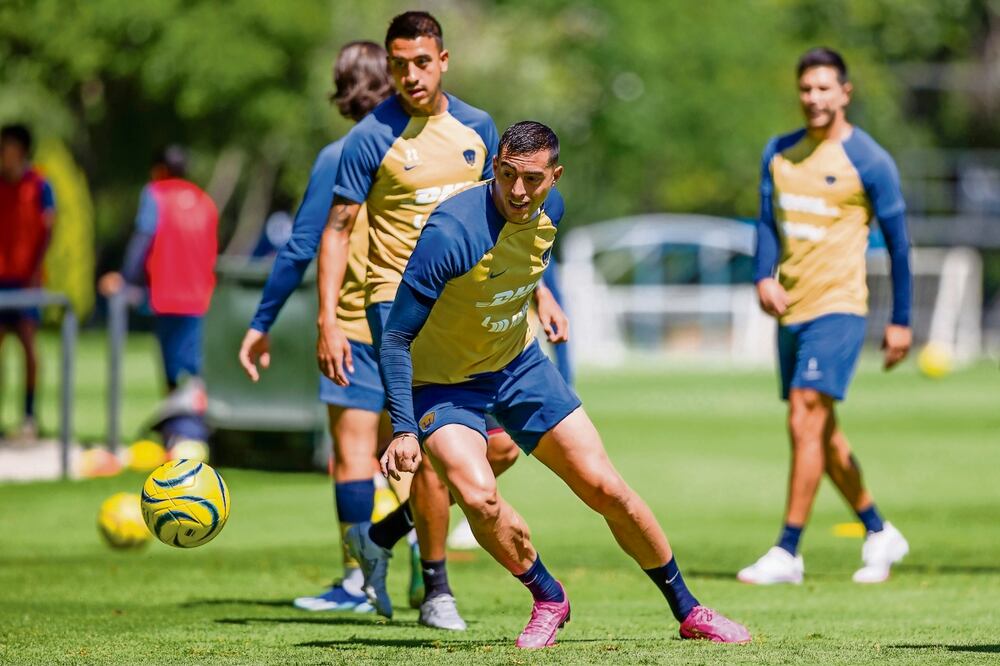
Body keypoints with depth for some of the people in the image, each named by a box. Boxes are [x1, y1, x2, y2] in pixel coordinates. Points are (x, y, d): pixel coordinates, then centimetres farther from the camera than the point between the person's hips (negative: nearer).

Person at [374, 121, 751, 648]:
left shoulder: (549, 211, -10)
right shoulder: (451, 232, -31)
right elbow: (396, 337, -27)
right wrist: (403, 429, -32)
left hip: (519, 364, 5)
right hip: (442, 382, -5)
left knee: (605, 489, 1)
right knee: (479, 498, -28)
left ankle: (688, 611, 18)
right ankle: (548, 598, 0)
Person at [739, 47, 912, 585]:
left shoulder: (868, 161, -6)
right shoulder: (779, 153, 11)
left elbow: (898, 241, -2)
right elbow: (768, 220, 13)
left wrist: (900, 320, -2)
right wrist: (763, 277, -7)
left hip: (838, 307, -7)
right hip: (790, 308, 7)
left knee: (805, 420, -16)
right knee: (821, 431, 13)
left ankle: (787, 553, -16)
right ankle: (879, 534, 28)